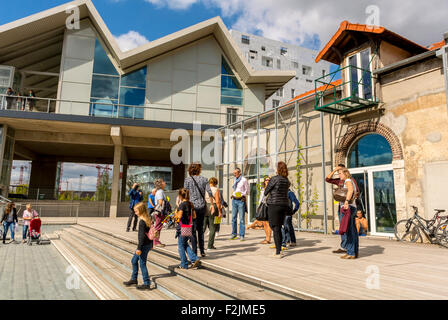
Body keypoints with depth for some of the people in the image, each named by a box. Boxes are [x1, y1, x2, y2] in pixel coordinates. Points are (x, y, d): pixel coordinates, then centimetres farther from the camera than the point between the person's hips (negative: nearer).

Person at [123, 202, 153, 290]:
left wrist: (139, 248, -22)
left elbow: (142, 236, -23)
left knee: (142, 264, 2)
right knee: (134, 260, 20)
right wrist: (151, 245, 22)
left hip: (144, 245, -10)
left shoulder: (142, 221, -20)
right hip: (148, 244, 10)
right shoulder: (148, 219, 7)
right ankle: (134, 279, 31)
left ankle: (147, 284, 11)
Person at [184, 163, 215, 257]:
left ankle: (194, 252, 3)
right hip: (202, 206, 3)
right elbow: (210, 193, -1)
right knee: (200, 229, 16)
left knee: (193, 230, 3)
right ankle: (202, 251, 19)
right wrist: (212, 204, 7)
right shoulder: (204, 179, 4)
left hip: (192, 206, -3)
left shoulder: (187, 179, -2)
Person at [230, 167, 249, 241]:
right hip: (234, 200, 6)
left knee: (242, 218, -3)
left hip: (241, 200, -6)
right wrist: (233, 194, 9)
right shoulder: (235, 180, 13)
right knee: (233, 217, 7)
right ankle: (234, 234, 17)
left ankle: (241, 235, 3)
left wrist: (243, 195, -12)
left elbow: (247, 189, 0)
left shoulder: (244, 180, -5)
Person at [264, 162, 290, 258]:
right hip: (284, 205, 6)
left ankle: (278, 253, -1)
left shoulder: (274, 179, -11)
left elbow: (265, 192, -4)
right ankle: (278, 249, 22)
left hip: (274, 205, -6)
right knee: (279, 227, 16)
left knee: (275, 228, -2)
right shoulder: (287, 181, 7)